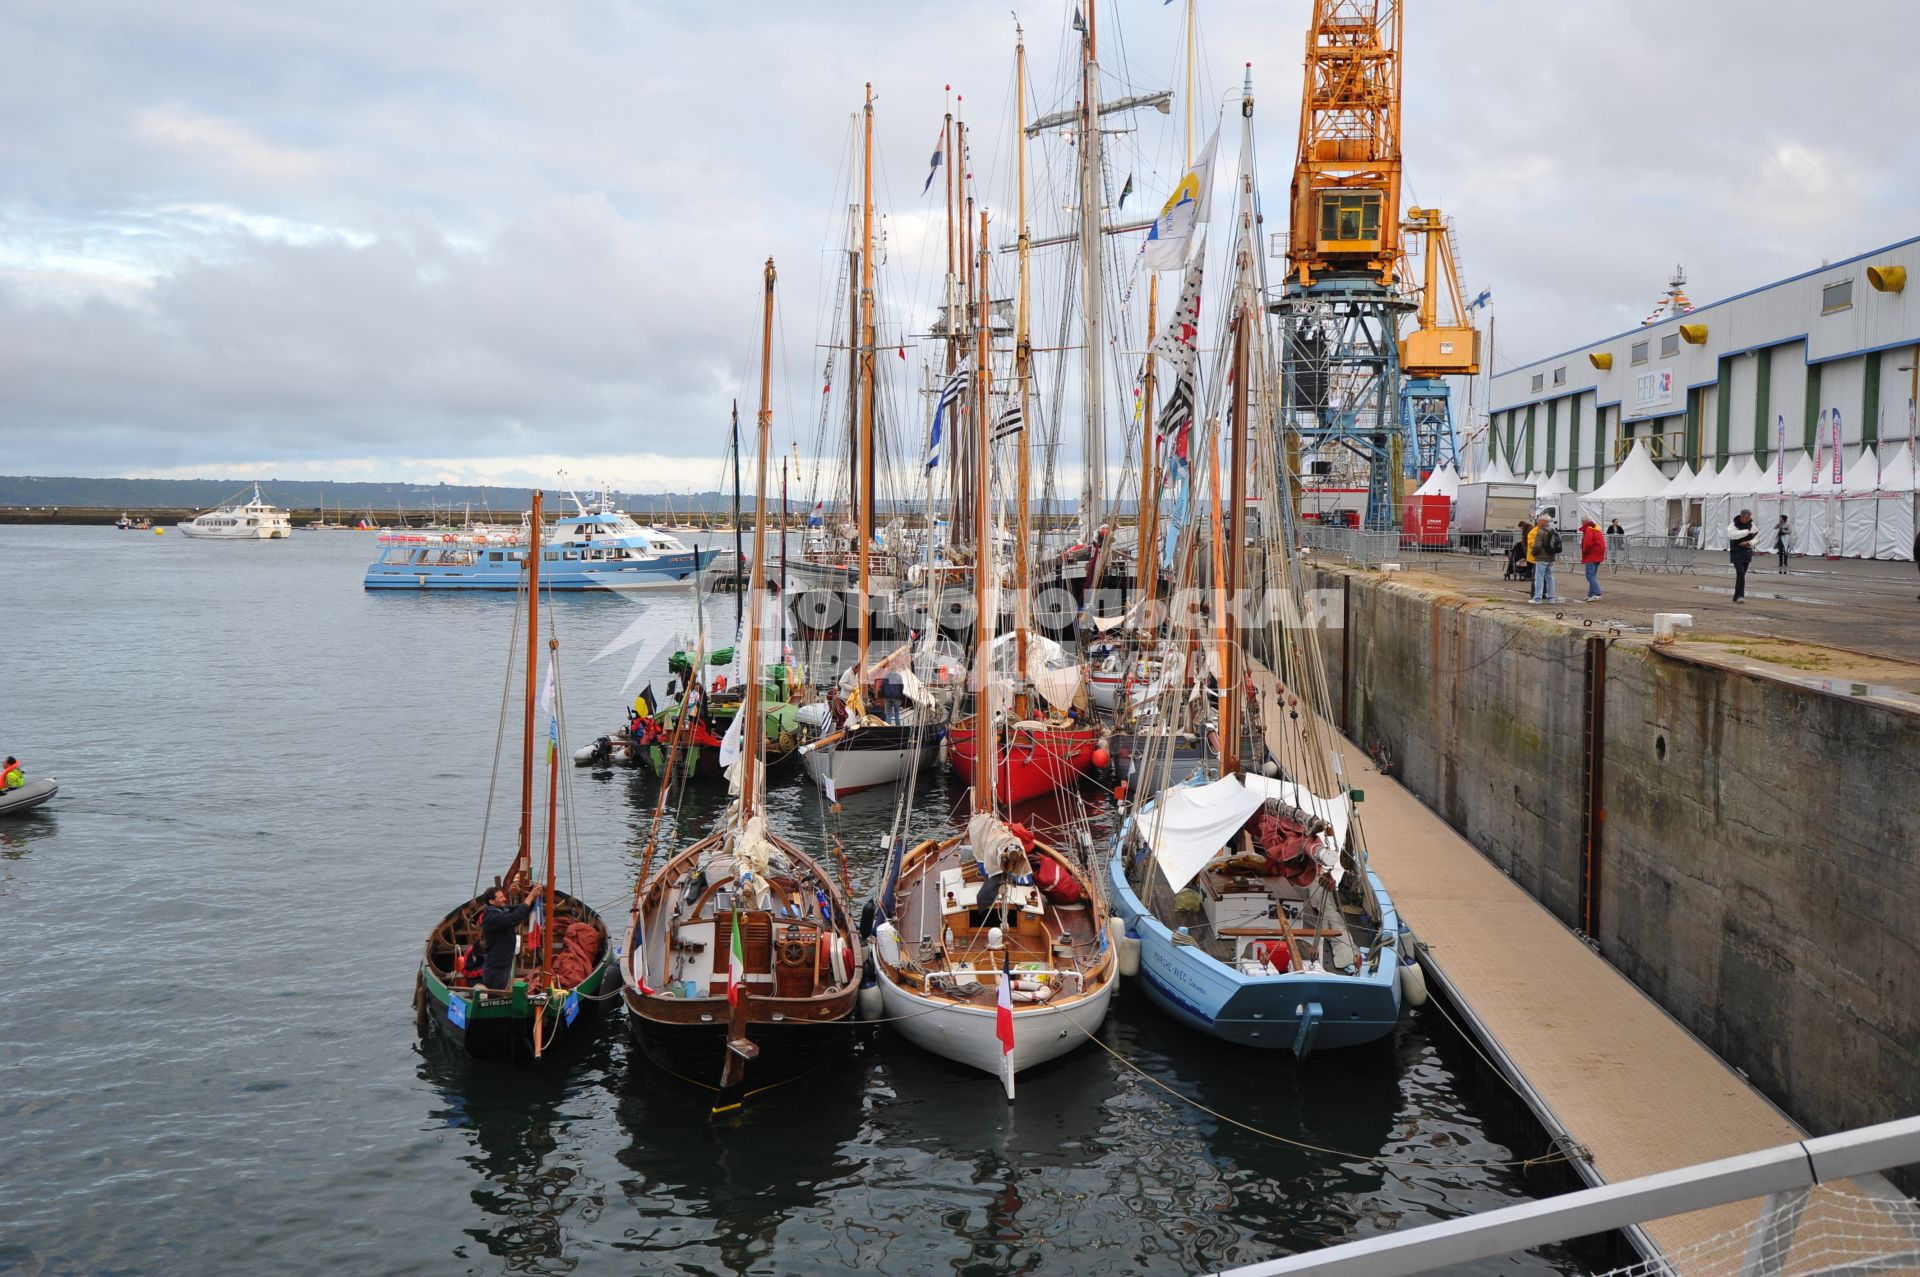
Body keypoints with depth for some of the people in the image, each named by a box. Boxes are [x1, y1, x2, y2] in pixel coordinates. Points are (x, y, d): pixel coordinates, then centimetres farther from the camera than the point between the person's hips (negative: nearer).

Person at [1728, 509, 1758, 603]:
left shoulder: (1751, 525, 5)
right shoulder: (1734, 525, -9)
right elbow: (1731, 535, -28)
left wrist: (1749, 542, -14)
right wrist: (1747, 531, -28)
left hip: (1747, 552, 5)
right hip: (1736, 553, -5)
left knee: (1741, 574, 7)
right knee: (1740, 573, -18)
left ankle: (1736, 597, 14)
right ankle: (1740, 595, -19)